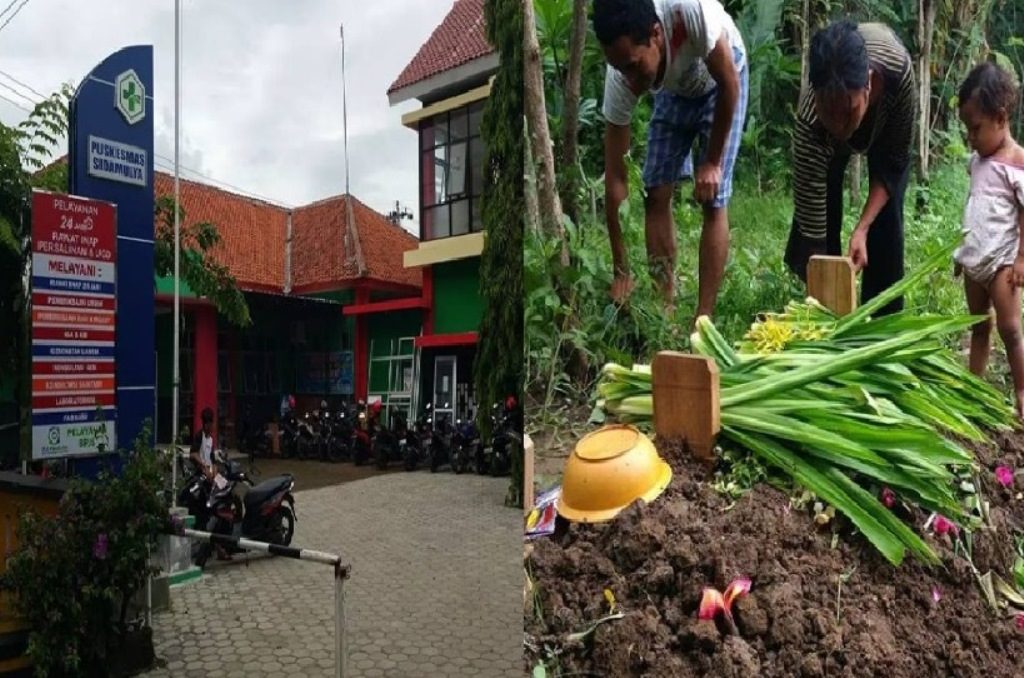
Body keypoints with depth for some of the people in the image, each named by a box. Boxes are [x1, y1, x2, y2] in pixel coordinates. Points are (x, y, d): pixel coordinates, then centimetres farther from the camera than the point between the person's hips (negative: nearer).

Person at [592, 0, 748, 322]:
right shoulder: (621, 78, -31)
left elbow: (729, 84, -25)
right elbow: (615, 177, -26)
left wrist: (711, 162, -20)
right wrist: (621, 271, -25)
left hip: (720, 86, -3)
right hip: (673, 91, 3)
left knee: (712, 200, -13)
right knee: (656, 194, -7)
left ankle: (703, 320, -8)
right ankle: (664, 310, 3)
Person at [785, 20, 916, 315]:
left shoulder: (897, 68, -43)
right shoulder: (809, 123, -45)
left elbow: (896, 159, -24)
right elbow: (812, 233, -43)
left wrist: (862, 228, -34)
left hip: (887, 119, 1)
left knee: (886, 218, -8)